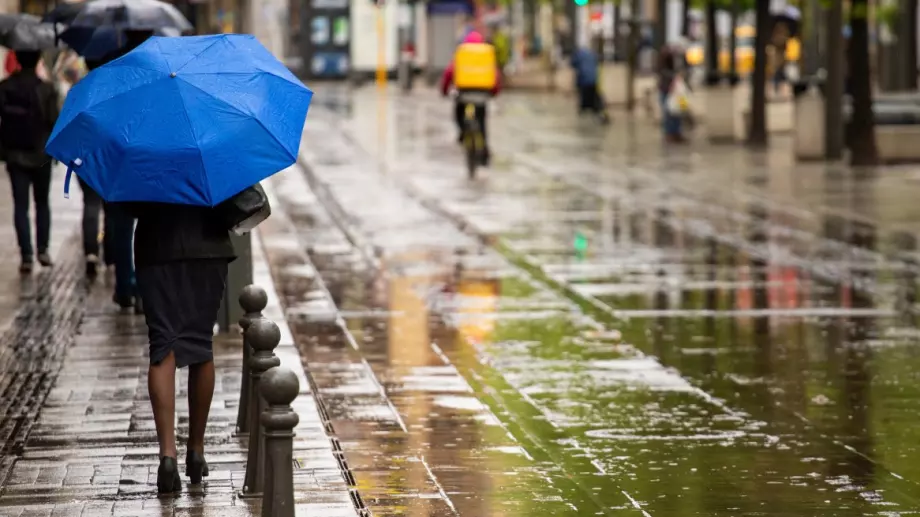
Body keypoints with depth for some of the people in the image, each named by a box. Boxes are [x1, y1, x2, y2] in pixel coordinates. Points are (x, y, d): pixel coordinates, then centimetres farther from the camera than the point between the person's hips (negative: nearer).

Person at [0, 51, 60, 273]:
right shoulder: (46, 89, -10)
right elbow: (54, 122, -11)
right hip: (40, 155, -1)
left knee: (21, 206, 1)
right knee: (42, 203, 16)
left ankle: (26, 256, -7)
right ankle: (42, 250, 12)